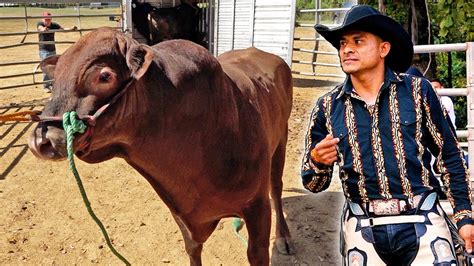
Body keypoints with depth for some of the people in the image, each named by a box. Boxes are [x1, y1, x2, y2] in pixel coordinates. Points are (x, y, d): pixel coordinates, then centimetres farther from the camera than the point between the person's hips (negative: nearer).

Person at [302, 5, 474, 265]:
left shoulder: (417, 90, -3)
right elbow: (313, 184, 4)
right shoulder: (327, 106, 0)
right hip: (363, 227, 1)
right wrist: (318, 162, -17)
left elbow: (449, 155, 6)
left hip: (422, 221, -1)